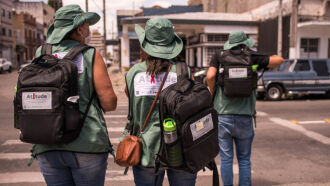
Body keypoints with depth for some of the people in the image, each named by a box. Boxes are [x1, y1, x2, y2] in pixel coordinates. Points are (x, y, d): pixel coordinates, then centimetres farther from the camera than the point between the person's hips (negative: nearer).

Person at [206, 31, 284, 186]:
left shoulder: (218, 57, 2)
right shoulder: (251, 58, 2)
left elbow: (210, 75, -14)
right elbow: (279, 60, 2)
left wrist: (212, 93, 3)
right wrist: (264, 61, 20)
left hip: (223, 116, 0)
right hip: (245, 117, 0)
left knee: (226, 159, 9)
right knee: (244, 160, 15)